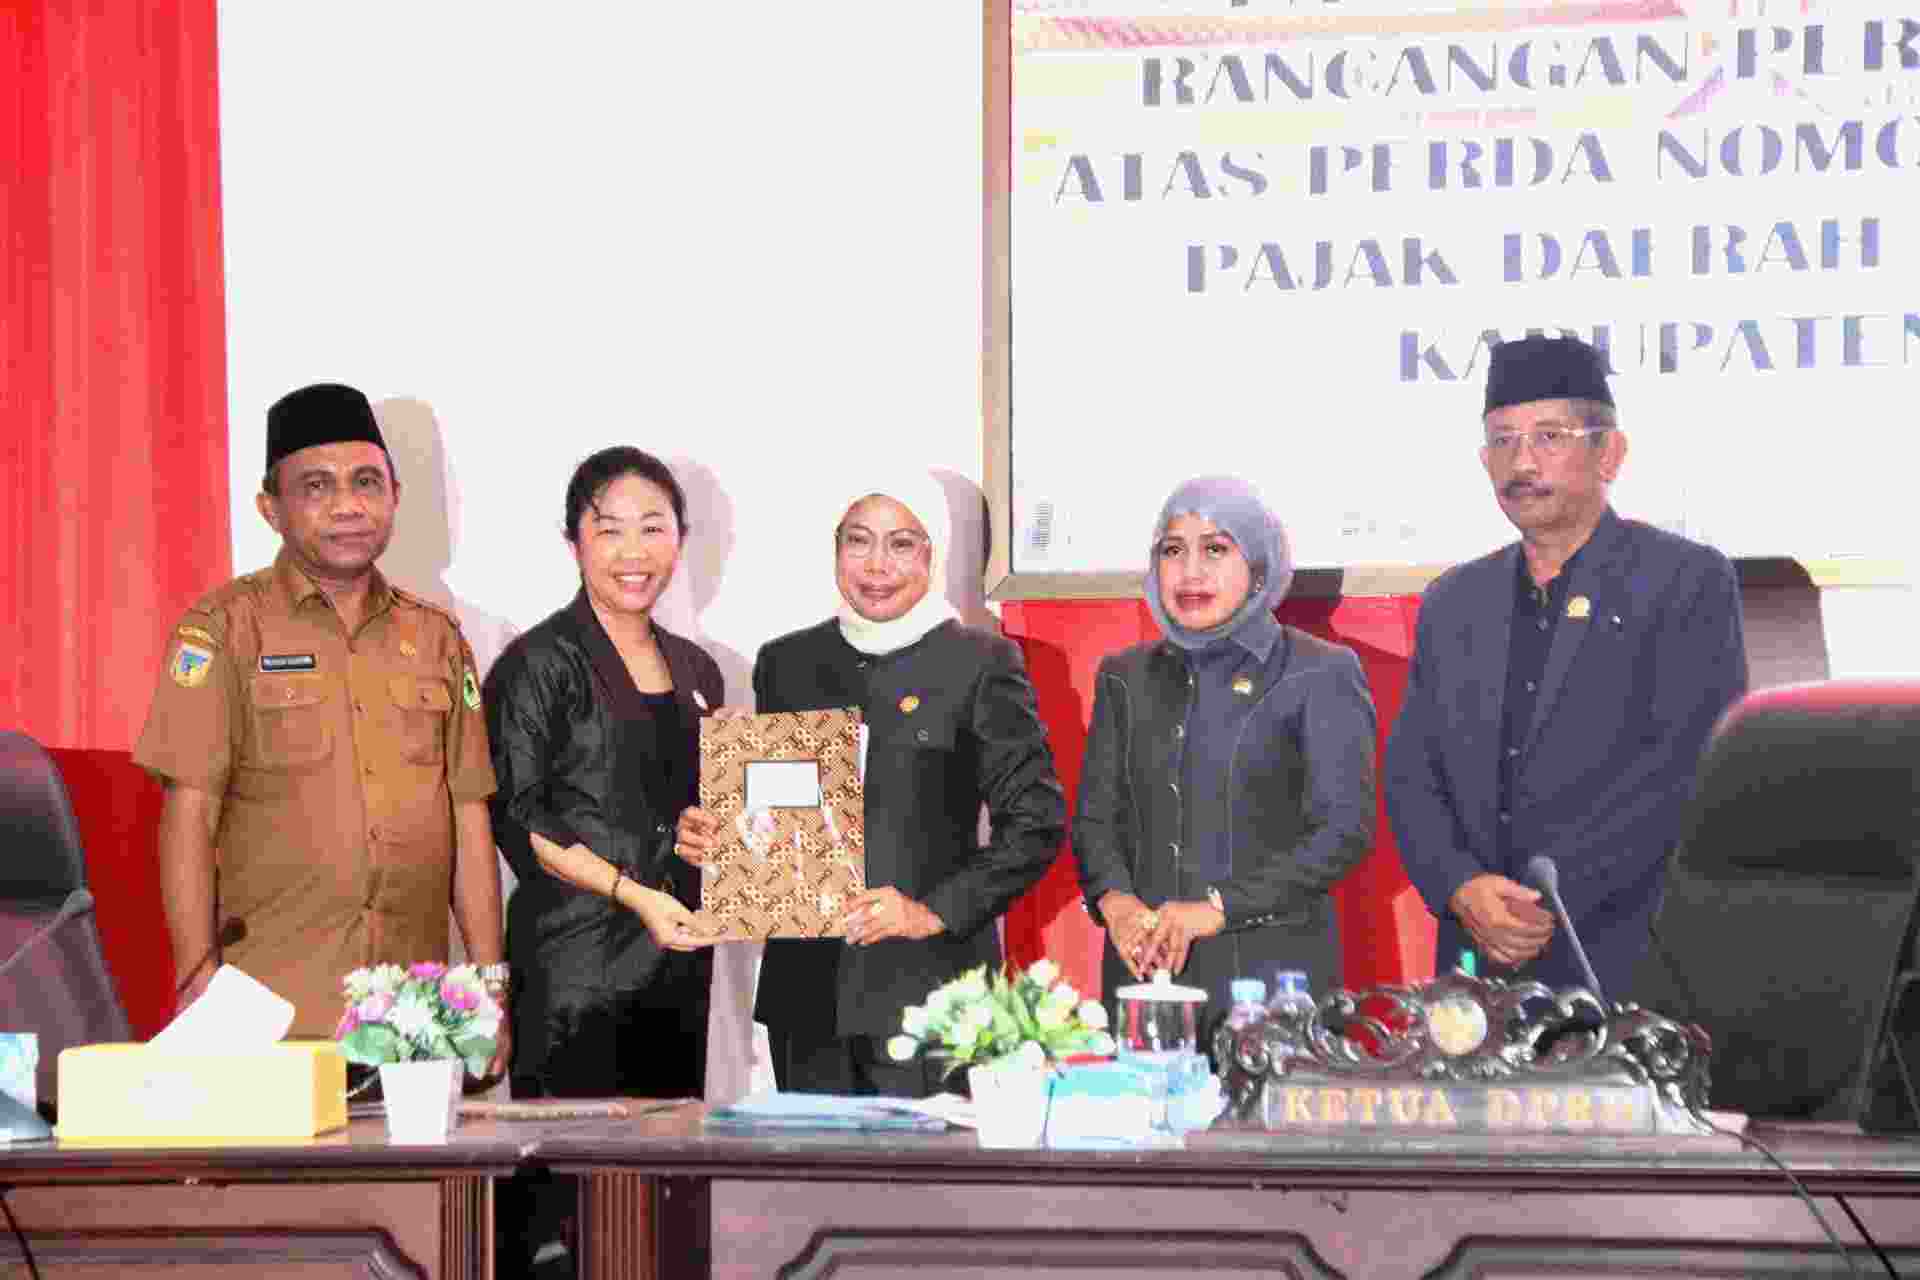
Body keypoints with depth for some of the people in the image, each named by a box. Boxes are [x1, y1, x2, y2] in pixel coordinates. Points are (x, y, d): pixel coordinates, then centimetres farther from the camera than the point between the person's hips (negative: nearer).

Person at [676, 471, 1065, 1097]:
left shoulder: (982, 662, 0)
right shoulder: (785, 662, 14)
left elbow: (1036, 822, -2)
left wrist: (935, 912, -10)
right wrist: (708, 836, 1)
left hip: (930, 984, -4)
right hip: (805, 990, 4)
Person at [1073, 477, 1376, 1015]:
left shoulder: (1320, 675, 0)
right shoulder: (1126, 678, 14)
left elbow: (1344, 829, -8)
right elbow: (1095, 815, 10)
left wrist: (1217, 908, -16)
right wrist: (1116, 900, -11)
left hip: (1272, 969, -3)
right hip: (1144, 967, 3)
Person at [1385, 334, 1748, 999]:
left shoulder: (1688, 581, -2)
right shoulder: (1451, 603, 14)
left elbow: (1688, 768, -11)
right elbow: (1409, 773, 10)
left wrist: (1550, 906, -15)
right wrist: (1463, 889, -9)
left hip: (1632, 970, -4)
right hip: (1476, 965, 4)